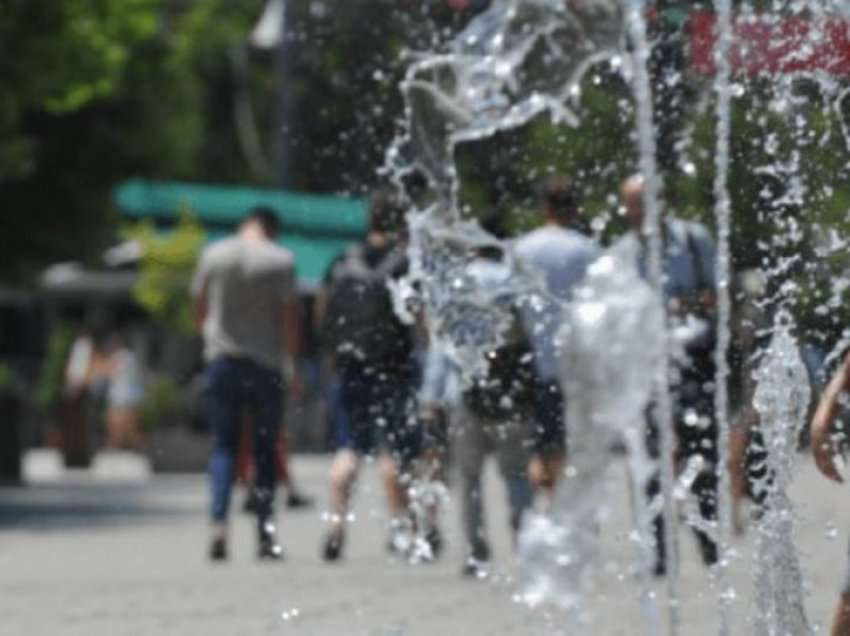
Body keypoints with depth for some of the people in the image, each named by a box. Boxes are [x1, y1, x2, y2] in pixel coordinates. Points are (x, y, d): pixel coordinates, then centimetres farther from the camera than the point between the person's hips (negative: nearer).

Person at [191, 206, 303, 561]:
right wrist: (294, 365, 0)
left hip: (221, 359, 2)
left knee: (223, 445, 4)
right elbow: (290, 315, -7)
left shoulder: (213, 255, 3)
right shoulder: (281, 260, -6)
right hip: (265, 361, -2)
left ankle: (219, 522, -17)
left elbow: (199, 308, 9)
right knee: (265, 449, 7)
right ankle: (265, 534, 6)